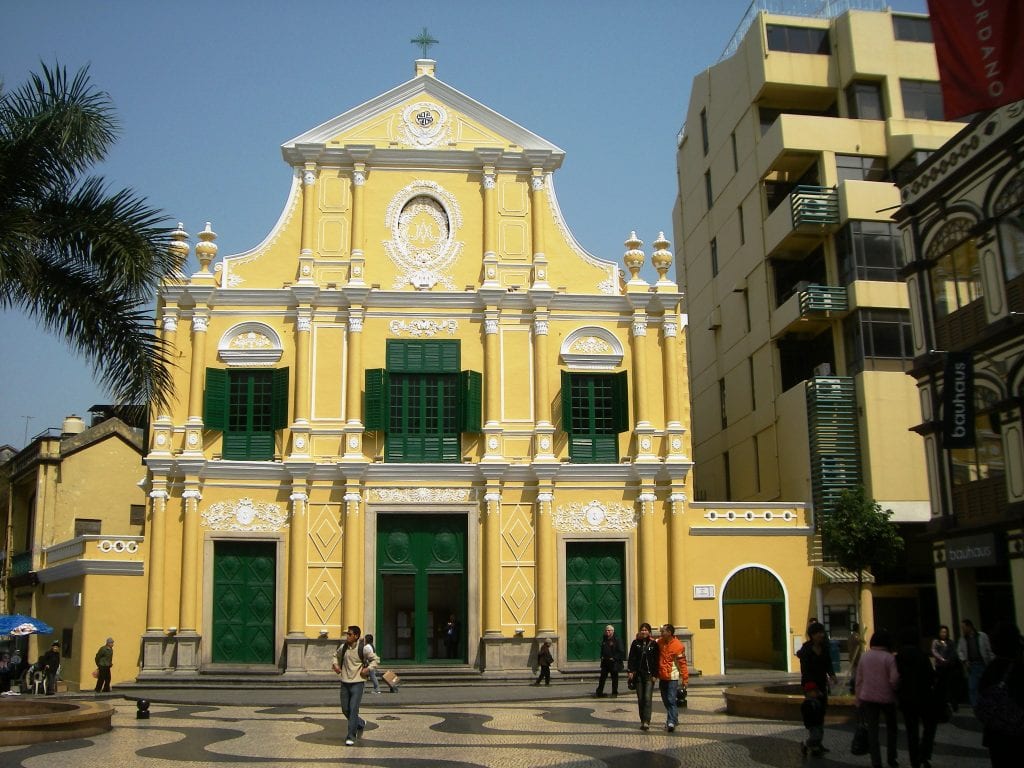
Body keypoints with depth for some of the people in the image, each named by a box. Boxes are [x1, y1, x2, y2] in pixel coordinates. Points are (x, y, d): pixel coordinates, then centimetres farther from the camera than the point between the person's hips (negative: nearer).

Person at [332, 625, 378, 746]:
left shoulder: (363, 648, -10)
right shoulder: (343, 647, 4)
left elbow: (374, 660, 0)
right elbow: (336, 655, 25)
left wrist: (367, 669, -14)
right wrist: (335, 665, 7)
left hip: (357, 682, -5)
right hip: (345, 682, 5)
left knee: (353, 709, -10)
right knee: (345, 709, 10)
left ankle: (351, 736, -4)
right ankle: (360, 723, 35)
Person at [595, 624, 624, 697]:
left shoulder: (616, 640, -7)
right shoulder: (604, 640, 13)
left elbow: (621, 652, -10)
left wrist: (614, 658, -15)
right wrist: (602, 657, 9)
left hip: (613, 662, -5)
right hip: (605, 662, 5)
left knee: (614, 678, 4)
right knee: (602, 677, 4)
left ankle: (614, 692, 13)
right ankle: (599, 692, 9)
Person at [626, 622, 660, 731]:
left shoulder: (654, 644, 1)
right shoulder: (635, 643, 6)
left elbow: (656, 660, 1)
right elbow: (631, 658, 5)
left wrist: (655, 675, -5)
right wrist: (630, 671, -6)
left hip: (649, 674, -2)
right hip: (638, 674, 2)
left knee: (648, 698, -11)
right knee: (640, 699, 7)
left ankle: (646, 722, -15)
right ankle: (642, 721, 17)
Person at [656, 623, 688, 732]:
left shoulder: (678, 646, -14)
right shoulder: (660, 642, 3)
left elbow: (682, 663, -12)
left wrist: (685, 678, -12)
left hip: (672, 677, -7)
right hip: (662, 677, 7)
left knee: (671, 700, -10)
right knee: (665, 700, 14)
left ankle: (671, 722, -8)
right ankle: (673, 719, 28)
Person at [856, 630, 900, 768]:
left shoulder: (864, 657, 2)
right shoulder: (889, 657, -11)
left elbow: (859, 680, 4)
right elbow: (894, 679, -16)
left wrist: (858, 700, 12)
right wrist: (895, 689, 5)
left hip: (868, 698, 2)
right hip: (886, 698, -2)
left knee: (872, 730, 6)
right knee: (891, 728, 18)